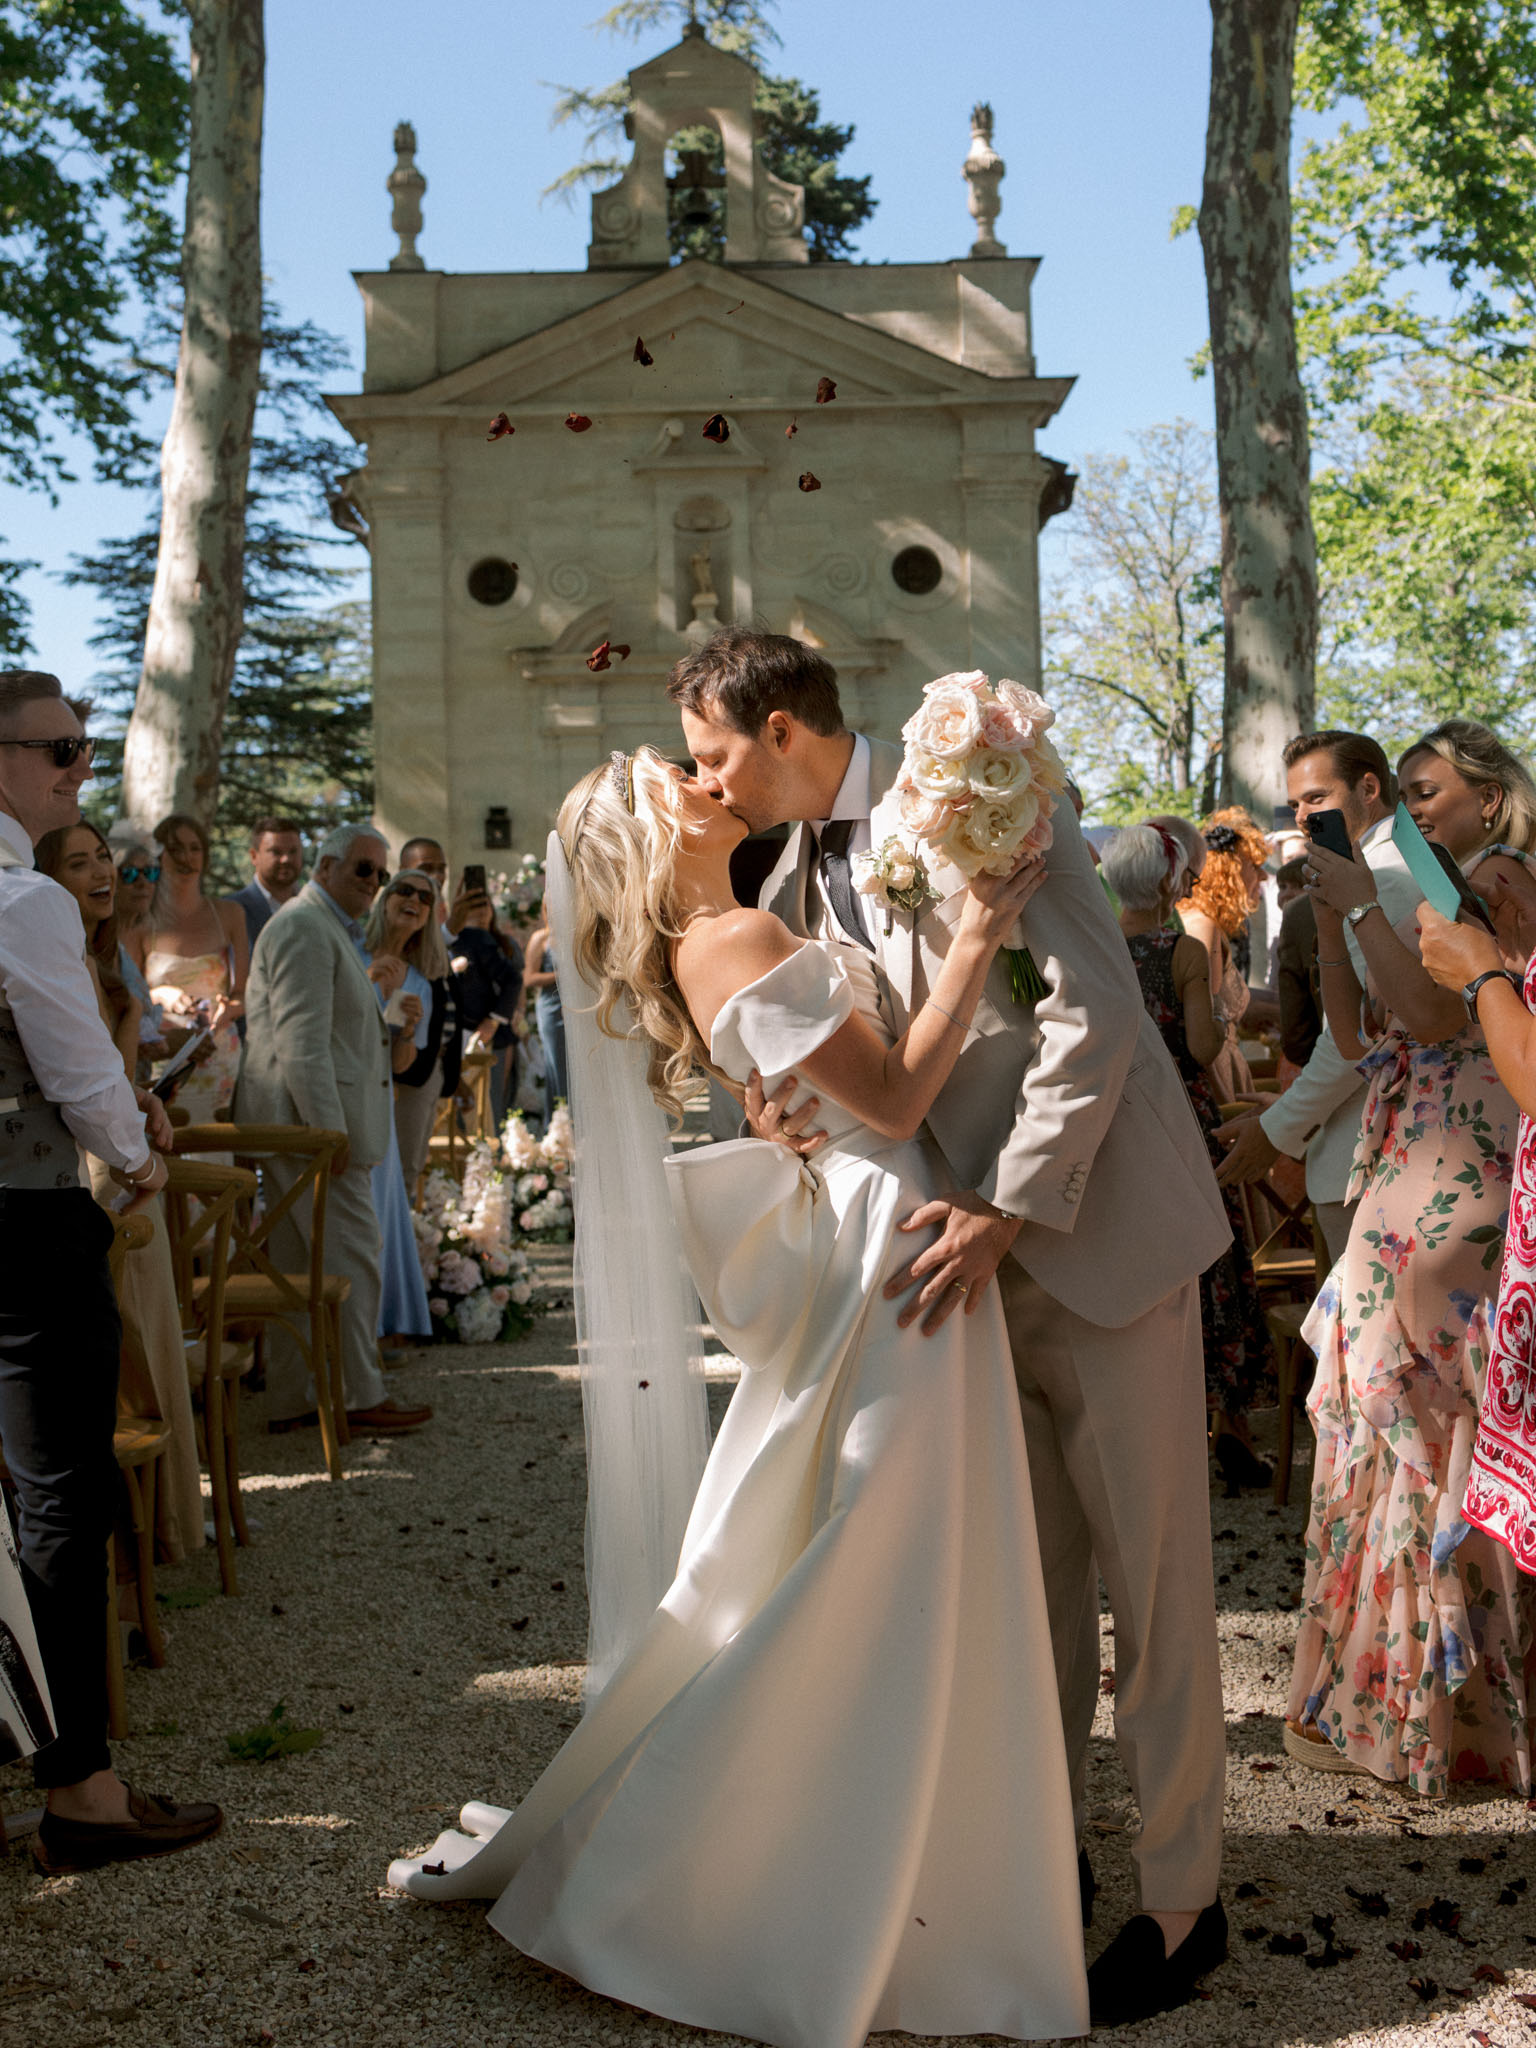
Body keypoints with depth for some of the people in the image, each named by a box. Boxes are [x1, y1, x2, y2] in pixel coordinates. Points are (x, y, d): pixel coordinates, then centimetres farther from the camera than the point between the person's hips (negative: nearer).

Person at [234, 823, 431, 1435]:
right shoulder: (305, 928, -13)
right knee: (351, 1255, -5)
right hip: (312, 1116, -11)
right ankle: (361, 1397, 3)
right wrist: (329, 1129, -23)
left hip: (306, 1122, 11)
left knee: (301, 1264, 12)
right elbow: (303, 1040, -21)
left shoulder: (330, 929, 23)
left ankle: (291, 1400, 18)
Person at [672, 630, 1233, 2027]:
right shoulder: (801, 876, 9)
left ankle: (1183, 1901, 15)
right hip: (986, 1245, 7)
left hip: (1098, 1224, -7)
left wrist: (1006, 1212, -26)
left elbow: (1093, 1014, -21)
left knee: (1150, 1572, 2)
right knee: (1028, 1572, 16)